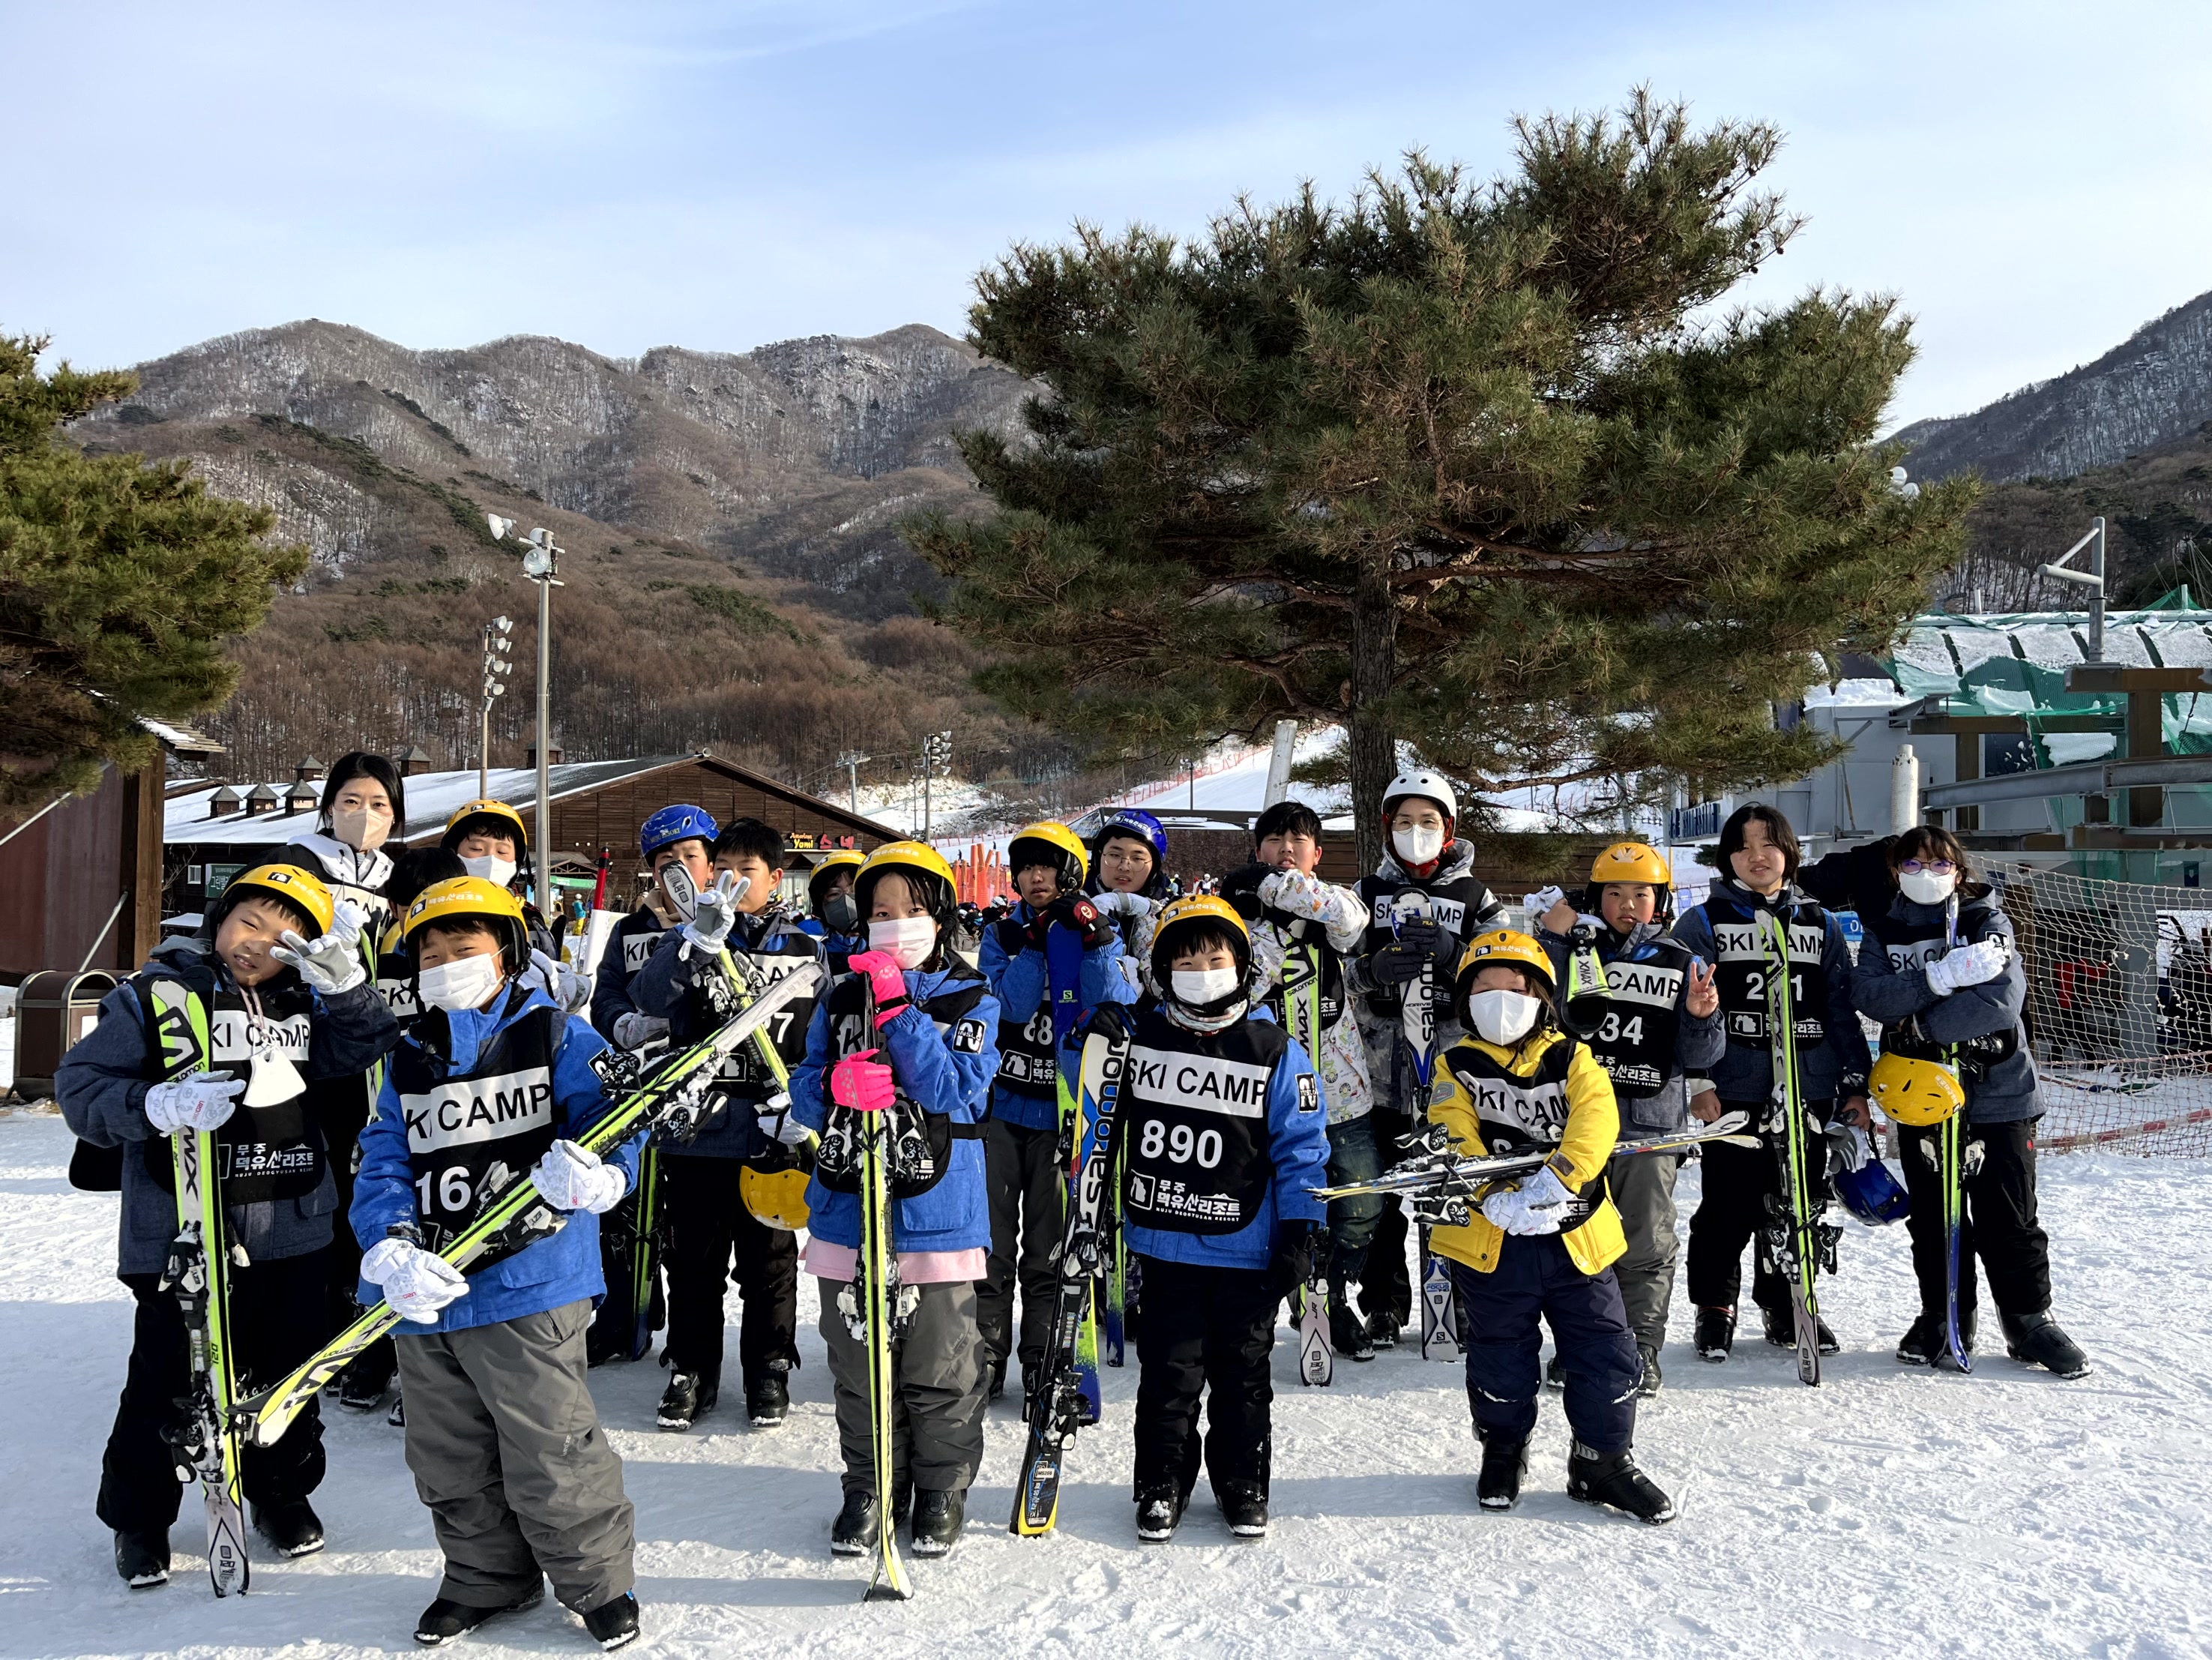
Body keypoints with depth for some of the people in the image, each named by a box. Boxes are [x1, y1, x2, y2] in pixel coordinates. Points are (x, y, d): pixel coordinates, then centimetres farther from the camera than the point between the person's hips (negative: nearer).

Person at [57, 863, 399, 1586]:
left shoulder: (304, 1002, 8)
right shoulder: (155, 995, -6)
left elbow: (364, 1051, 1)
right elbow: (80, 1087, -7)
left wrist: (343, 981, -14)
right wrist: (160, 1106, -25)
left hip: (292, 1231, 4)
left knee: (290, 1369, 15)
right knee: (168, 1378, 4)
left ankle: (283, 1491, 36)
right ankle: (139, 1516, 26)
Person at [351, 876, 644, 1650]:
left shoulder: (556, 1035, -2)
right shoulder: (407, 1061, 13)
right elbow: (383, 1163, 4)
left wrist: (595, 1173, -32)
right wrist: (391, 1247, -15)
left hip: (528, 1288, -6)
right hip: (427, 1297, 6)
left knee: (552, 1455, -3)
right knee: (451, 1463, 18)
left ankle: (598, 1580, 18)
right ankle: (486, 1578, 38)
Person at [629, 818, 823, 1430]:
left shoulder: (806, 947, 4)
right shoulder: (689, 939, 5)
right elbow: (649, 996, -14)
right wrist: (702, 936, -25)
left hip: (771, 1134, 0)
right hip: (696, 1127, 1)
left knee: (769, 1258, 9)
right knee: (694, 1259, 9)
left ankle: (769, 1370, 23)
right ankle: (691, 1371, 22)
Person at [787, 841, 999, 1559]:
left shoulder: (971, 1000, 0)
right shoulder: (842, 997, 9)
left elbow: (959, 1094, -13)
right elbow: (805, 1094, 6)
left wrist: (899, 1013, -19)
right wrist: (840, 1084, -17)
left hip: (937, 1210, -2)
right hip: (849, 1206, 3)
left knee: (940, 1368, 5)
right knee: (859, 1365, 10)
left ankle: (943, 1489, 23)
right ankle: (870, 1488, 27)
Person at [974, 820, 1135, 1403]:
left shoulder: (1094, 933, 3)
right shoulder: (1004, 934, 5)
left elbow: (1113, 1010, -14)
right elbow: (1013, 1005, -11)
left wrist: (1094, 942, -23)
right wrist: (1031, 941, -18)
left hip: (1063, 1110, -1)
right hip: (1002, 1104, 1)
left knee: (1050, 1244, 7)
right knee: (993, 1236, 3)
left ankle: (1042, 1362, 16)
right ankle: (986, 1353, 13)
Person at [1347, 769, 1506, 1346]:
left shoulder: (1474, 896, 8)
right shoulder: (1368, 893, 12)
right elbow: (1338, 970, 7)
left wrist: (1452, 956, -16)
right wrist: (1375, 969, -14)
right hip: (1384, 1065, 1)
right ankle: (1384, 1303, 14)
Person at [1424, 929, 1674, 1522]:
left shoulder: (1572, 1058, 3)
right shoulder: (1458, 1067, 3)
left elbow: (1596, 1120, -13)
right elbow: (1453, 1142, -9)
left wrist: (1556, 1179, -29)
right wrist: (1498, 1198, -24)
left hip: (1575, 1236, 1)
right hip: (1490, 1242, -1)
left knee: (1606, 1354, 4)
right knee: (1501, 1359, 12)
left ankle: (1605, 1461, 22)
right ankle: (1503, 1452, 34)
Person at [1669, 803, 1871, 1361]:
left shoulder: (1820, 925, 14)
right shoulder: (1702, 923, 4)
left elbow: (1843, 1010, 13)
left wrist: (1855, 1084, 7)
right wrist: (1697, 1081, -10)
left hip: (1810, 1091, 3)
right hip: (1734, 1091, -3)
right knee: (1729, 1208, -1)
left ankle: (1786, 1307, 24)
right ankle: (1715, 1308, 15)